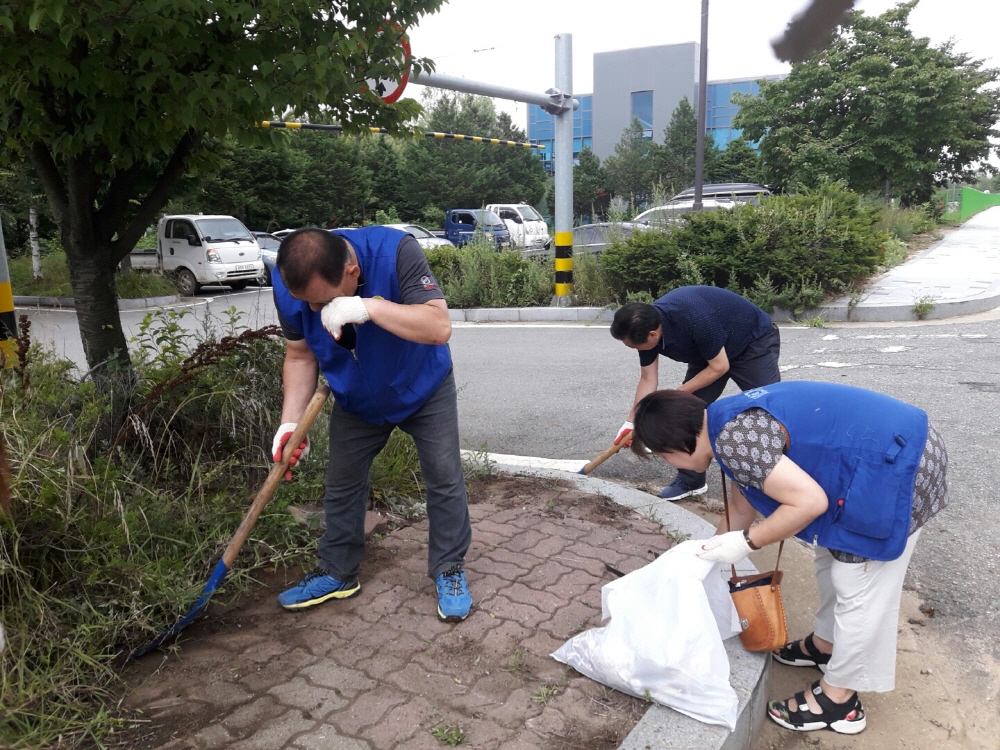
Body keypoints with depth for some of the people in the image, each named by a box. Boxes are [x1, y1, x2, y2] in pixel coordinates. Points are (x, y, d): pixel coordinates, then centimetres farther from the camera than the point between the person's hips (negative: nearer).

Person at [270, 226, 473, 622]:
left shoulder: (395, 252, -37)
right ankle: (337, 574, 31)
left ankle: (450, 571, 18)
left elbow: (440, 327, -43)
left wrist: (368, 307, -53)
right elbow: (300, 356, -11)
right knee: (341, 484, 11)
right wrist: (290, 422, -20)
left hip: (423, 389, -3)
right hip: (355, 401, 3)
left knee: (445, 479, -2)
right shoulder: (290, 283, -24)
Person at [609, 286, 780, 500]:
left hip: (756, 342, -7)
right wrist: (631, 422, -4)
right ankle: (690, 480, 9)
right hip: (708, 353, 7)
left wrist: (679, 394, -16)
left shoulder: (696, 319, -41)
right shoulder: (646, 325, -17)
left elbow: (719, 367, -25)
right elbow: (648, 379, -5)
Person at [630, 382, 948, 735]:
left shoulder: (733, 439, -23)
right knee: (834, 558, 23)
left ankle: (837, 699, 20)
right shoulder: (732, 422, 8)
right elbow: (743, 505, 21)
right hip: (891, 448, 10)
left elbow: (809, 502, -24)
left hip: (895, 467, -10)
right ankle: (824, 644, 43)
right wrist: (712, 549, 30)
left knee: (858, 588, 3)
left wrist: (745, 542, -14)